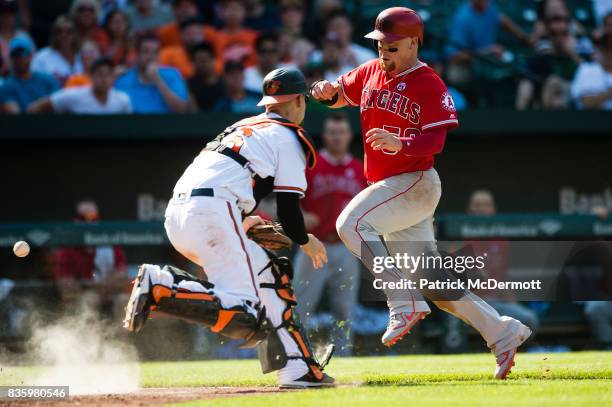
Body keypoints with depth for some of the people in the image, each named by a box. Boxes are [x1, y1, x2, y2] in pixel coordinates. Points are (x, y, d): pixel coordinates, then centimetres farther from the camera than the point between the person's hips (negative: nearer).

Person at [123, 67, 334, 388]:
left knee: (269, 273, 21)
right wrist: (306, 242, 20)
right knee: (243, 319, -15)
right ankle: (159, 287, -27)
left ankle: (297, 370, 12)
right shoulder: (289, 138, 8)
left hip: (176, 216, 9)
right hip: (212, 214, -9)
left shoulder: (242, 127, 30)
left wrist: (240, 223, 46)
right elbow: (288, 209, 2)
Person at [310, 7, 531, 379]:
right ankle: (502, 333, 11)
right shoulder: (370, 74, 12)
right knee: (431, 279, 7)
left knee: (351, 223, -26)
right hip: (388, 189, 8)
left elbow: (435, 141, -17)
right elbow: (341, 94, 23)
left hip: (416, 183, -8)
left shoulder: (430, 85, -9)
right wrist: (328, 91, -1)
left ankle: (405, 303, -25)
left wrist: (400, 143, -35)